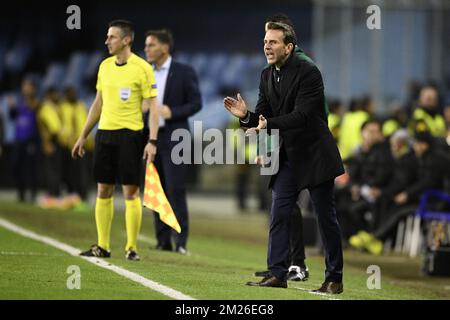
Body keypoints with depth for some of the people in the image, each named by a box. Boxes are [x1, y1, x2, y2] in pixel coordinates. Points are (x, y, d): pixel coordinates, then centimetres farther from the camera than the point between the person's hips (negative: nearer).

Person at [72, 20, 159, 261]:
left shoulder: (142, 68, -8)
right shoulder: (105, 66, 11)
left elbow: (152, 107, -8)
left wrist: (152, 141, -17)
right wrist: (83, 136, 18)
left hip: (130, 135, -6)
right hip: (105, 133, 6)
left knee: (131, 192, -4)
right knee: (103, 191, 7)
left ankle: (132, 247, 2)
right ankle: (102, 246, 13)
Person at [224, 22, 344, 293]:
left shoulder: (308, 72, -17)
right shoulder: (267, 75, 6)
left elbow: (301, 115, -26)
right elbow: (263, 116, 6)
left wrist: (268, 124, -37)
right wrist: (246, 116, -15)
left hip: (314, 154, -7)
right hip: (288, 157, 7)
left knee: (326, 217, 1)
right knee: (279, 215, 0)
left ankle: (334, 278, 8)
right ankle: (277, 274, 1)